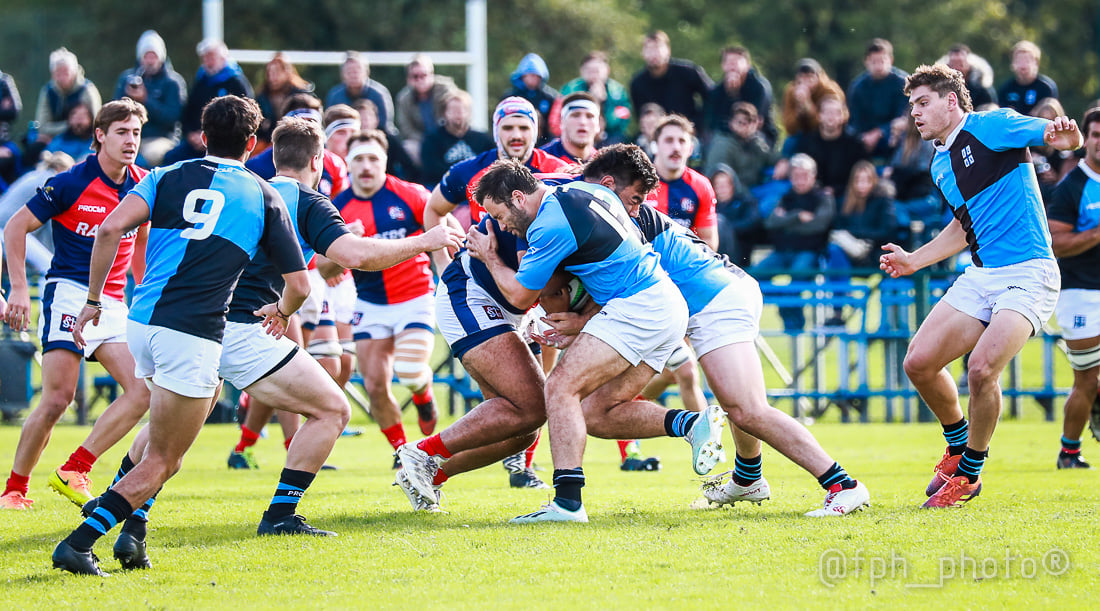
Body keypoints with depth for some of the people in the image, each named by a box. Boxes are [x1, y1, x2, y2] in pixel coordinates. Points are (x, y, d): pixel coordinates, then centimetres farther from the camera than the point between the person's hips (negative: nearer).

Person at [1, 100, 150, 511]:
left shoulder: (142, 185, 7)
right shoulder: (71, 184, -10)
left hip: (114, 303, 6)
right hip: (69, 292, -6)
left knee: (143, 392, -9)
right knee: (58, 398, -16)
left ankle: (74, 470, -2)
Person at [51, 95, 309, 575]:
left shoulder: (168, 178, 12)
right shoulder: (264, 198, 9)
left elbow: (111, 229, -5)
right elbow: (299, 285, 10)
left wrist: (93, 299, 2)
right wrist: (282, 312, 32)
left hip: (142, 322, 5)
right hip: (194, 336, -4)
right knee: (163, 461, 2)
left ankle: (132, 524, 16)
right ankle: (78, 543, -15)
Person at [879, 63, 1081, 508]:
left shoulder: (991, 127, -7)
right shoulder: (940, 164, 17)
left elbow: (1067, 138, -11)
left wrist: (1064, 137, -35)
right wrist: (914, 261, 24)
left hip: (1027, 272, -8)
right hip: (980, 275, 8)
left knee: (982, 367, -24)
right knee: (919, 363, -2)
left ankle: (969, 473, -4)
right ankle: (958, 446, 23)